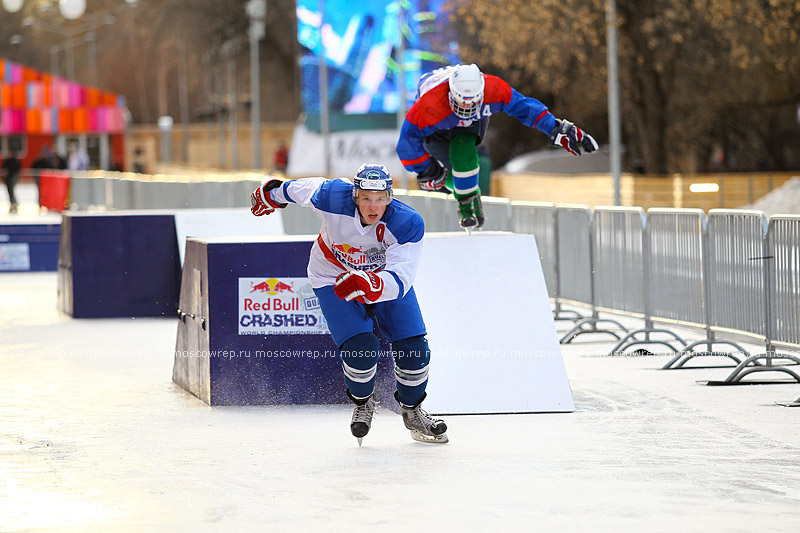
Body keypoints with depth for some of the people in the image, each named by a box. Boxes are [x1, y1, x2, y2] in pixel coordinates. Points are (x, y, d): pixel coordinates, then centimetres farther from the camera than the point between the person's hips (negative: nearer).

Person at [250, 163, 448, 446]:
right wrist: (272, 194, 13)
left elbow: (399, 282, -37)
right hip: (333, 278, -1)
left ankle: (412, 411, 24)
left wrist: (368, 283, -57)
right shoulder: (332, 197, -31)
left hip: (385, 277, 1)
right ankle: (362, 402, 14)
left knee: (414, 350, -8)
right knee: (361, 349, -20)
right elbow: (303, 189, -7)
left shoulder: (408, 224, -31)